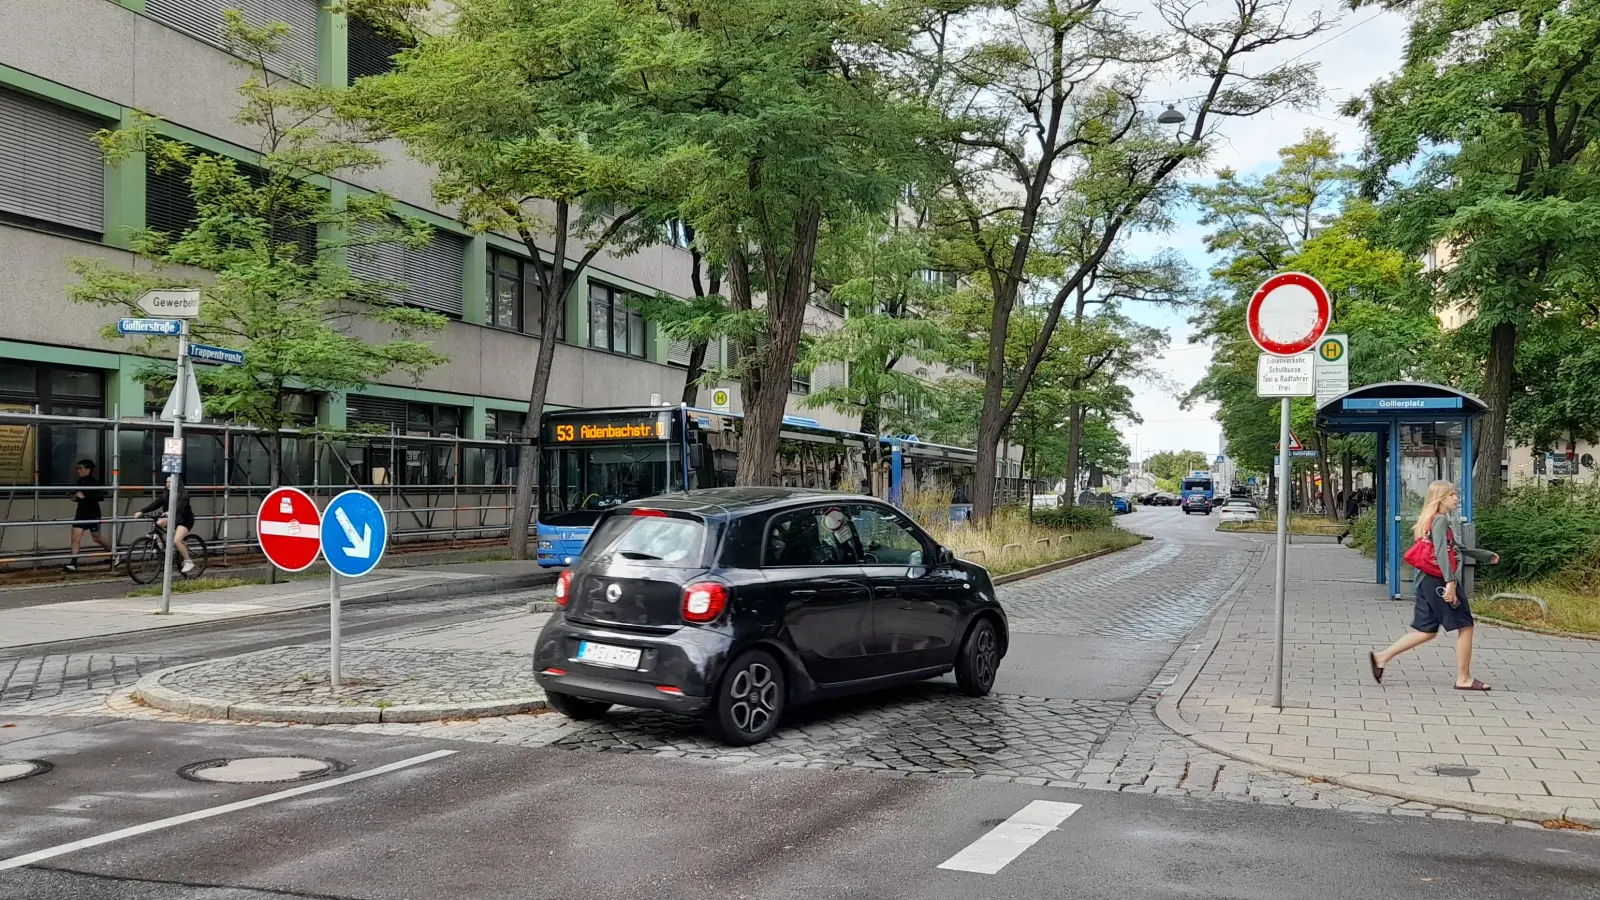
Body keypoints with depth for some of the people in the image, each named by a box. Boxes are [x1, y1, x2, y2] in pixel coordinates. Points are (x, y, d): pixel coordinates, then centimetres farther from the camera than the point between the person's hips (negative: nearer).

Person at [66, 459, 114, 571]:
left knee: (97, 537, 7)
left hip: (93, 513, -6)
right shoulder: (80, 481, 6)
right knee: (75, 537, -5)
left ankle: (113, 552, 31)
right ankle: (73, 563, -6)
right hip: (81, 512, 6)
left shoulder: (94, 482, -15)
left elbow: (101, 497, -27)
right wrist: (75, 497, 3)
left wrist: (84, 496, -31)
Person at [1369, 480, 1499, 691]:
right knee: (1465, 626, 0)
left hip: (1428, 581, 10)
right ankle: (1464, 679, 5)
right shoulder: (1441, 520, -11)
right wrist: (1450, 582, -30)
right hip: (1440, 581, -10)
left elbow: (1455, 547, 31)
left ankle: (1382, 657, 7)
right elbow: (1441, 551, -23)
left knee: (1426, 631, 11)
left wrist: (1485, 555, 39)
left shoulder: (1435, 520, 19)